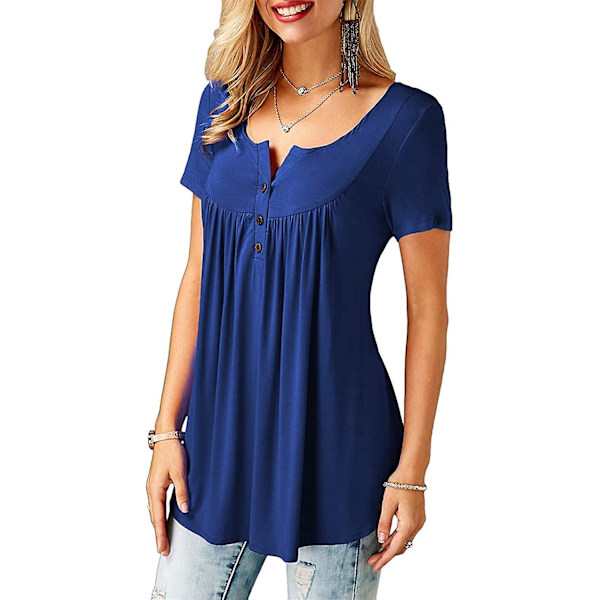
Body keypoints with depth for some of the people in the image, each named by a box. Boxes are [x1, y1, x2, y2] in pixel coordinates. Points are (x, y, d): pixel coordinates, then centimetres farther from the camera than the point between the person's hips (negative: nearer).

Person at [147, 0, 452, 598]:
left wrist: (412, 471, -6)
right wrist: (167, 429, 5)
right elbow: (199, 276, 7)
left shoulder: (406, 119, -8)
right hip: (220, 432, 4)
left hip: (335, 442, -4)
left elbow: (426, 309, -6)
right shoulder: (224, 101, 5)